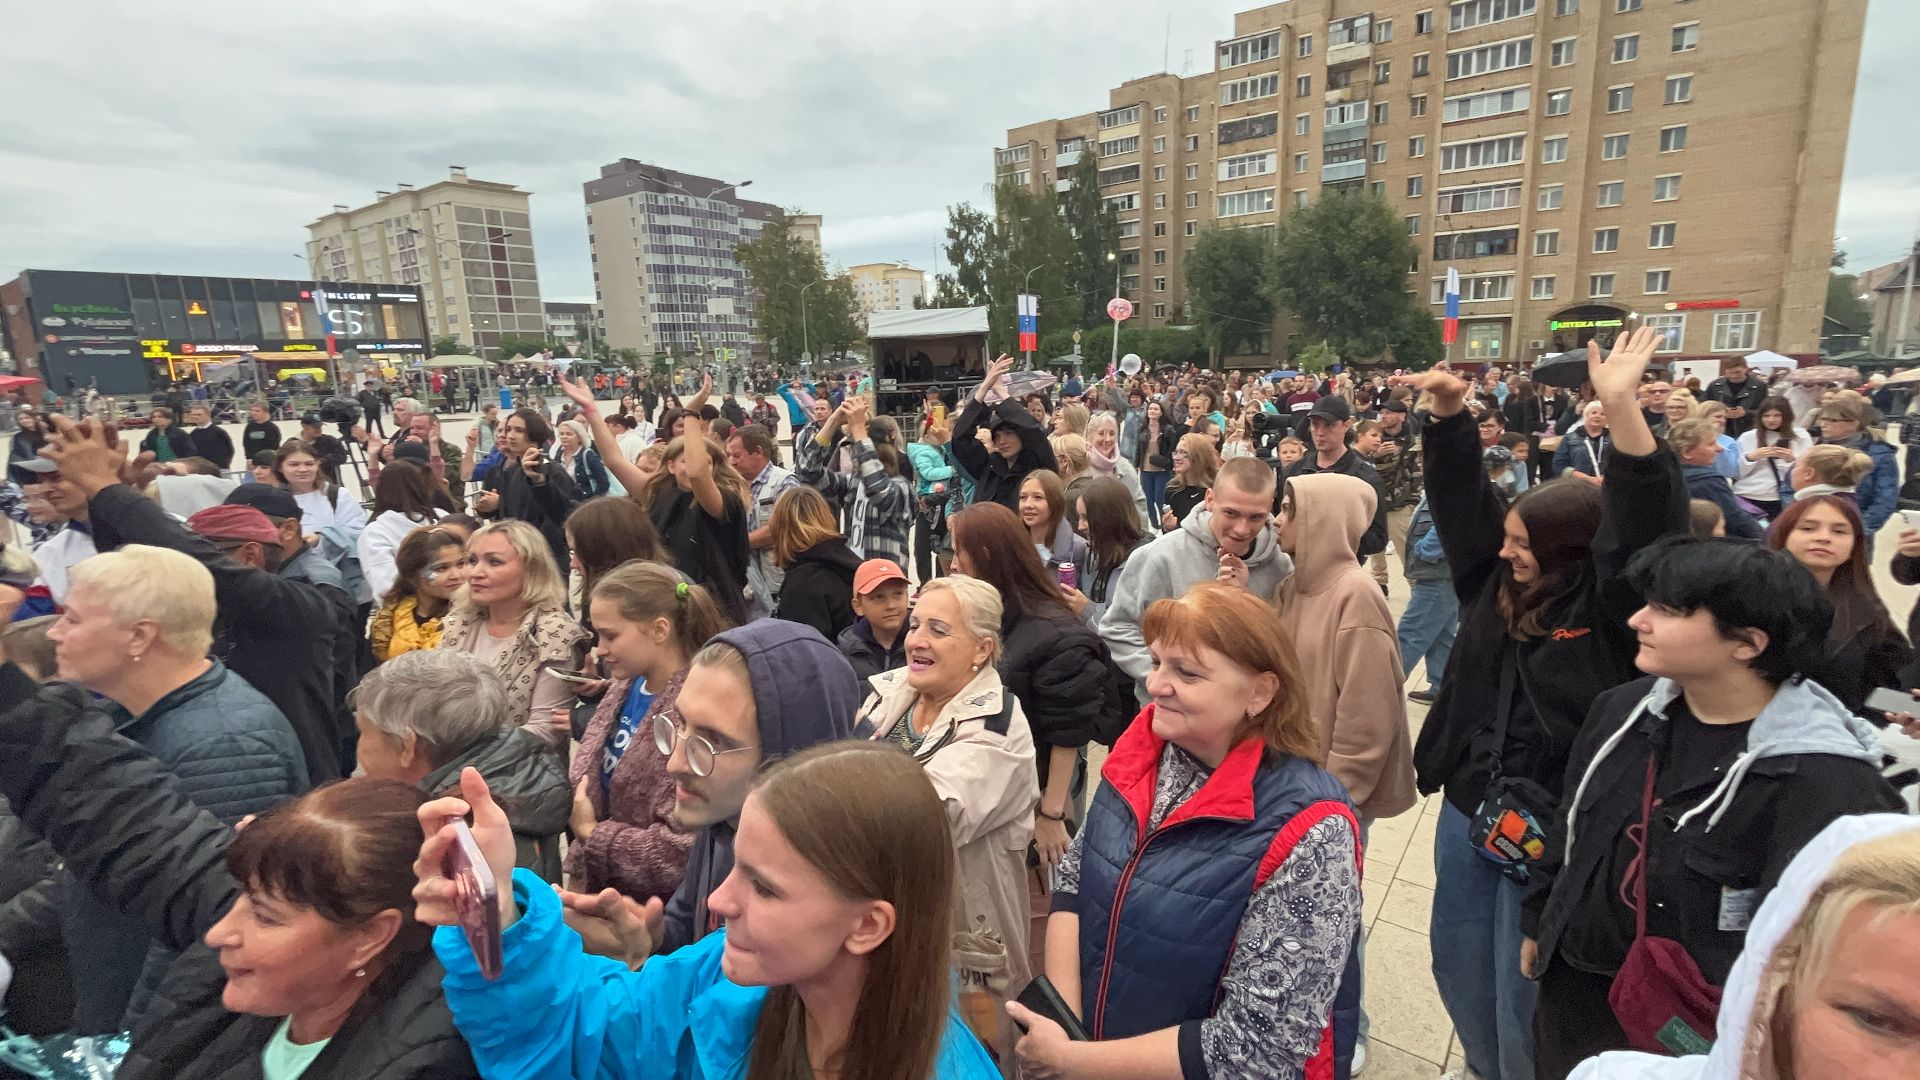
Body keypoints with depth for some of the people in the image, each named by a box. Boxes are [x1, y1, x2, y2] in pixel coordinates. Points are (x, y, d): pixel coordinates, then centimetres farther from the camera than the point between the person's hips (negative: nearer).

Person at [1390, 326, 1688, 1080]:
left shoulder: (1606, 608, -13)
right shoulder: (1496, 584, 1)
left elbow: (1646, 526, -27)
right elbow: (1460, 497, 2)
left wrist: (1620, 407, -35)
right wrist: (1449, 412, -9)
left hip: (1553, 828, -6)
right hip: (1467, 811, 6)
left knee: (1523, 989, 10)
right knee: (1458, 967, 21)